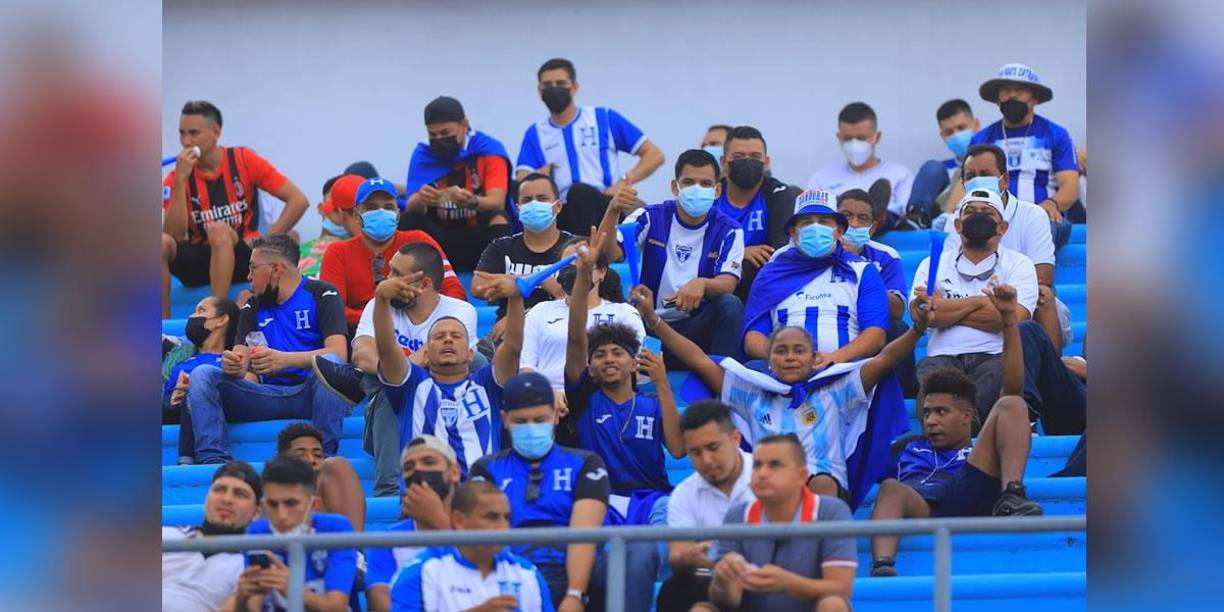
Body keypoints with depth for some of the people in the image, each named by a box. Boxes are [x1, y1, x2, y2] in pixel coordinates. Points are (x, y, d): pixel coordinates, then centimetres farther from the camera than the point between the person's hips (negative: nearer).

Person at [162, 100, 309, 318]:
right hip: (199, 263, 2)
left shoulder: (244, 161, -2)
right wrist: (180, 180, -17)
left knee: (218, 230, -34)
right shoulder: (176, 178, 1)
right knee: (162, 242, -27)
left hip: (243, 259, -2)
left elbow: (298, 201, -5)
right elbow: (174, 234, -13)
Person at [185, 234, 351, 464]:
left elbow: (338, 353, -12)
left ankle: (323, 456, -41)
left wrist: (284, 360, -28)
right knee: (202, 374, -14)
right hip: (270, 396, 4)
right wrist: (234, 366, -19)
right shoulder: (253, 308, 19)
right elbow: (242, 362, 8)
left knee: (329, 364, -36)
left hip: (311, 393, -4)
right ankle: (212, 460, -32)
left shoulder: (321, 294, 3)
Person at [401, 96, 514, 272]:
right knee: (407, 221, -22)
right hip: (441, 236, 2)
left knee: (498, 220, -31)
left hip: (480, 240, -2)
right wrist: (420, 200, -36)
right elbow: (412, 207, -10)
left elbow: (497, 202, -20)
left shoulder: (489, 149, -8)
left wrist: (472, 202, -43)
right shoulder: (423, 154, -1)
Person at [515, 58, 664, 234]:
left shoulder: (605, 118, 11)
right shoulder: (535, 133, 18)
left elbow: (654, 155, 8)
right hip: (562, 215, 2)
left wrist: (624, 182, -7)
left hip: (606, 210, -2)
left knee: (580, 192, -36)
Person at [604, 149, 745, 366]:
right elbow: (609, 254, -12)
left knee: (730, 305, -30)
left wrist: (701, 284, -39)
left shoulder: (728, 231, 0)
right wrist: (612, 212, -30)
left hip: (696, 327, 0)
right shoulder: (651, 218, 1)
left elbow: (727, 283, -15)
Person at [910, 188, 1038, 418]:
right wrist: (980, 301, 0)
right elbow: (920, 313, 1)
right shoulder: (934, 264, 21)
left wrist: (947, 310, 2)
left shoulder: (1018, 264, 17)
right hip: (944, 356, 1)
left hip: (995, 355, -1)